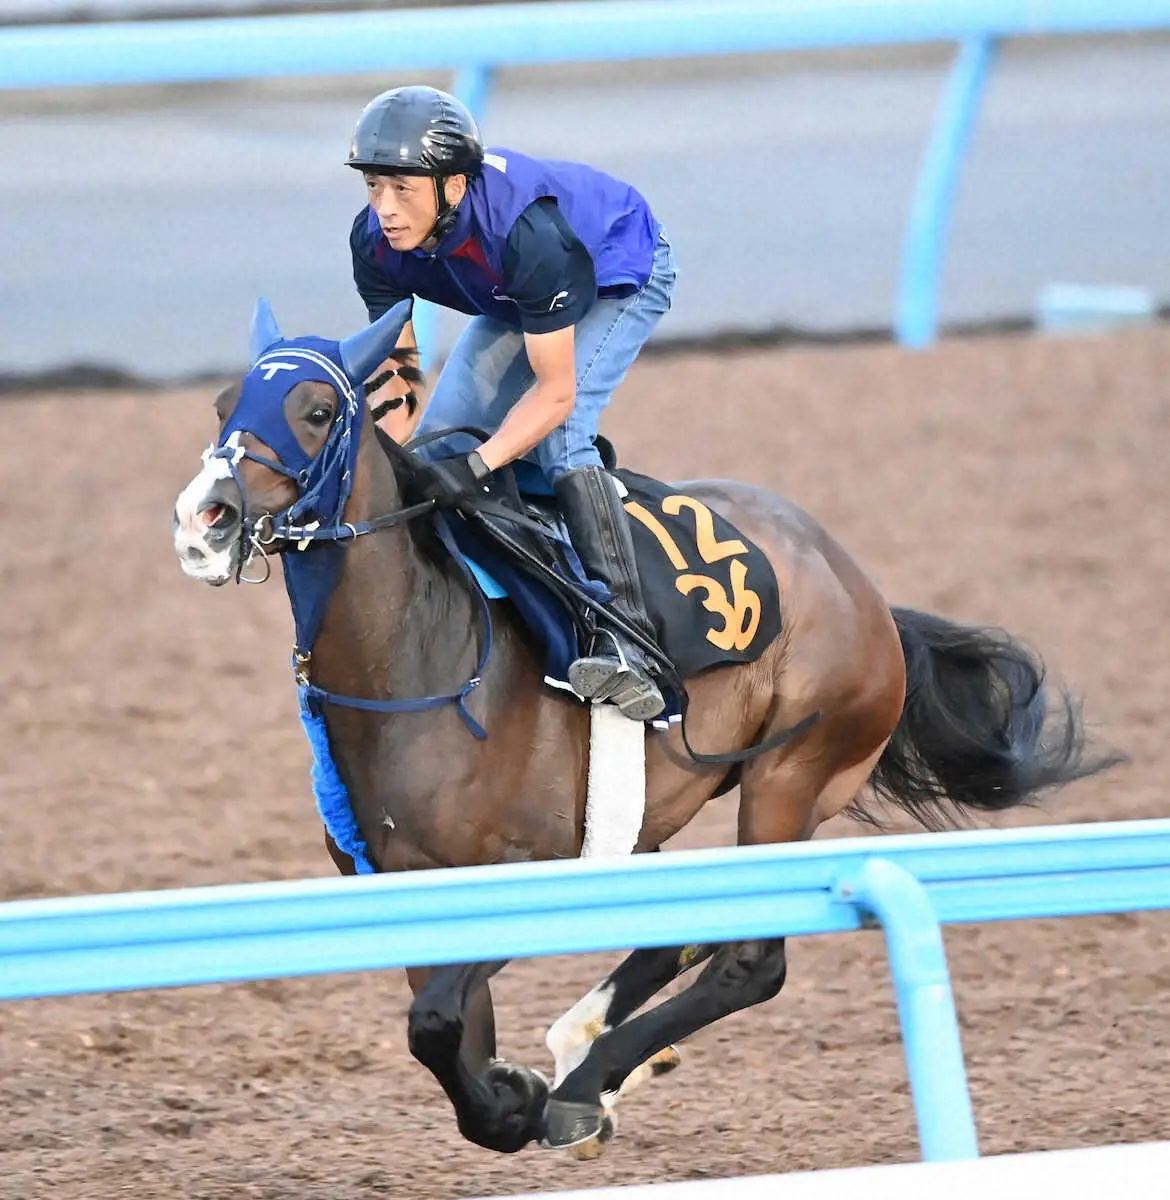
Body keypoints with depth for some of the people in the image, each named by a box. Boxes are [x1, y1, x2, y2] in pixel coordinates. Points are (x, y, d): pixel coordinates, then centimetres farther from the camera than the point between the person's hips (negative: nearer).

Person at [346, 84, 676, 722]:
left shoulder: (526, 232, -44)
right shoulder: (376, 241, -25)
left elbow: (555, 391, -38)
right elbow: (394, 372, -15)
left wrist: (479, 464, -49)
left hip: (621, 278, -7)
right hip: (512, 302, 7)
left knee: (557, 430, -29)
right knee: (439, 446, -3)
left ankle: (625, 638, -36)